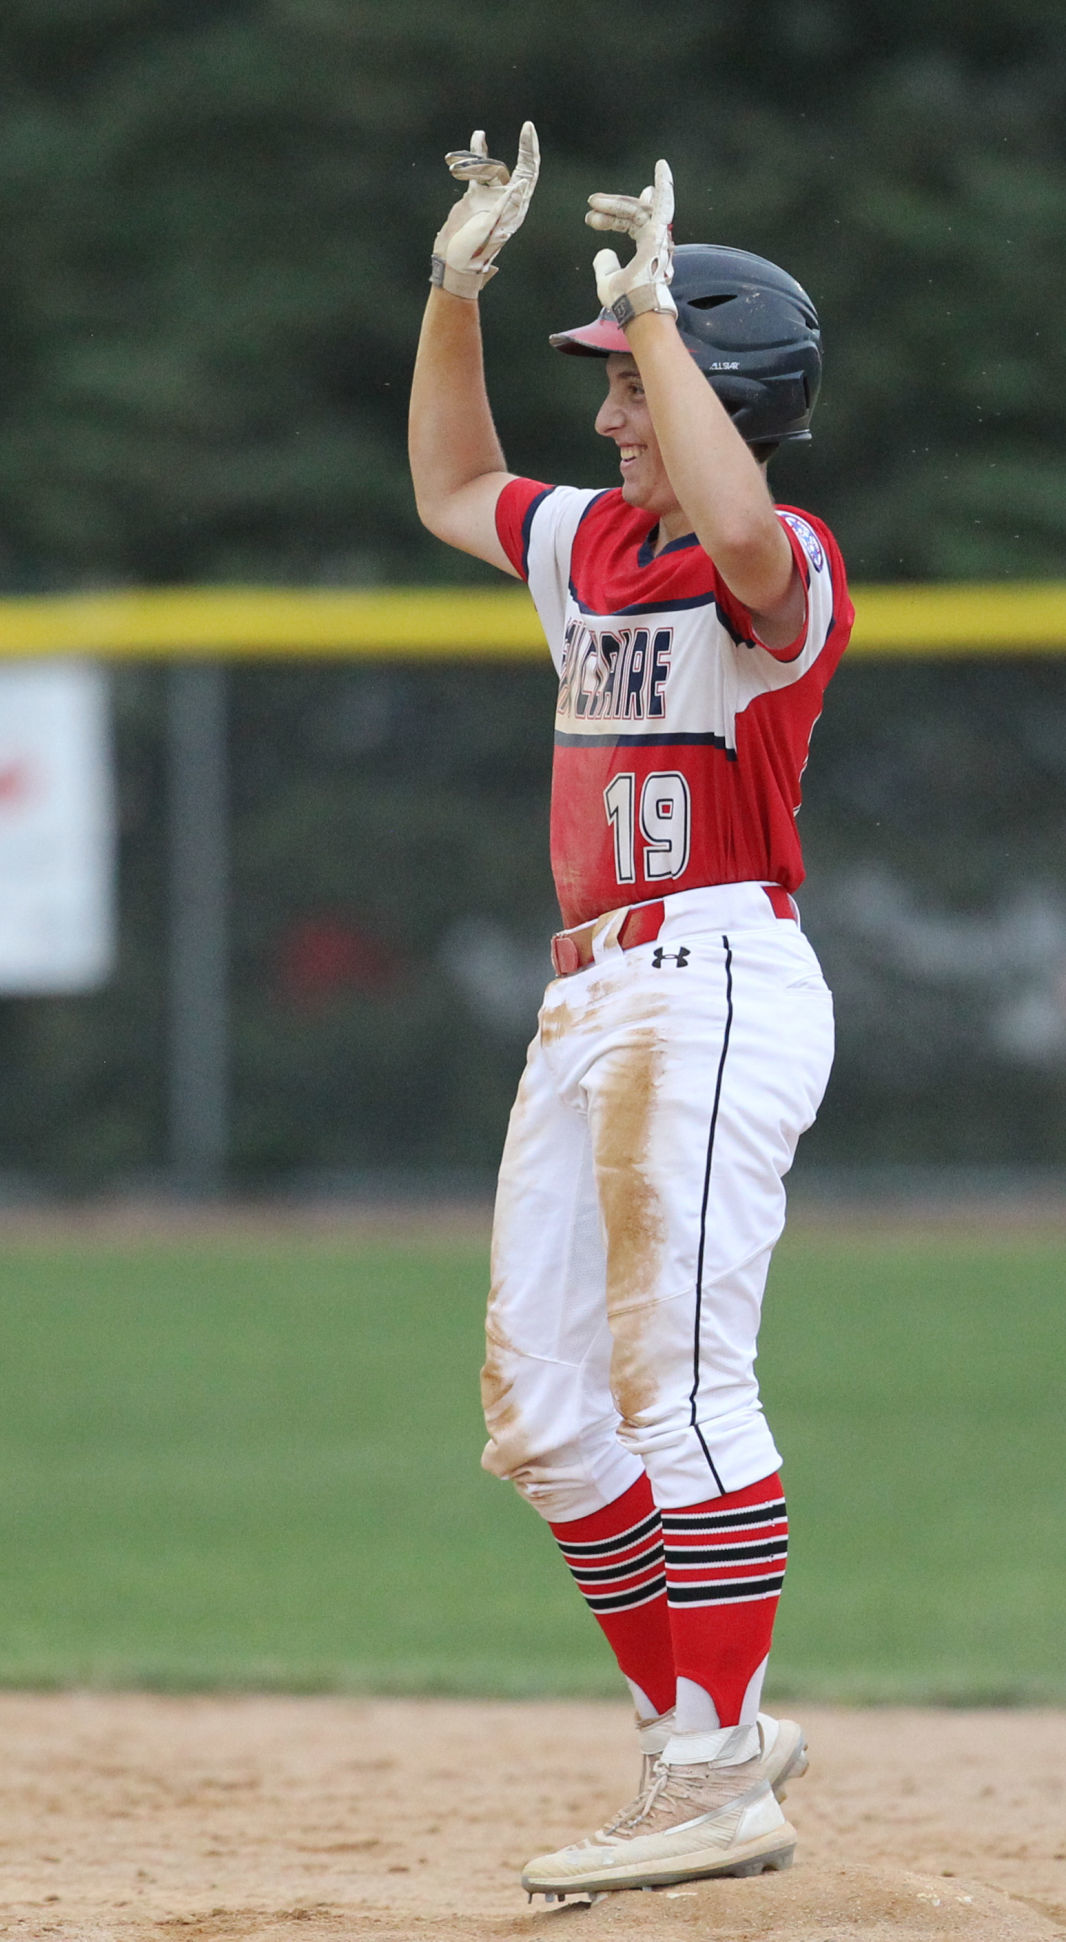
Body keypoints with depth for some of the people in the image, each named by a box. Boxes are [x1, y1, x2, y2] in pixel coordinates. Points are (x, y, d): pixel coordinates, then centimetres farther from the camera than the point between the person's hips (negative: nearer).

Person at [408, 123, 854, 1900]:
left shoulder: (782, 567, -11)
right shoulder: (591, 543, 15)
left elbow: (738, 535, -36)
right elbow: (450, 491, 33)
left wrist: (656, 308, -27)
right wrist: (456, 291, 19)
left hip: (718, 991, -10)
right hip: (590, 999, 10)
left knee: (678, 1384, -12)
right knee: (542, 1414, 10)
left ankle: (720, 1784, -9)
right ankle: (698, 1727, 19)